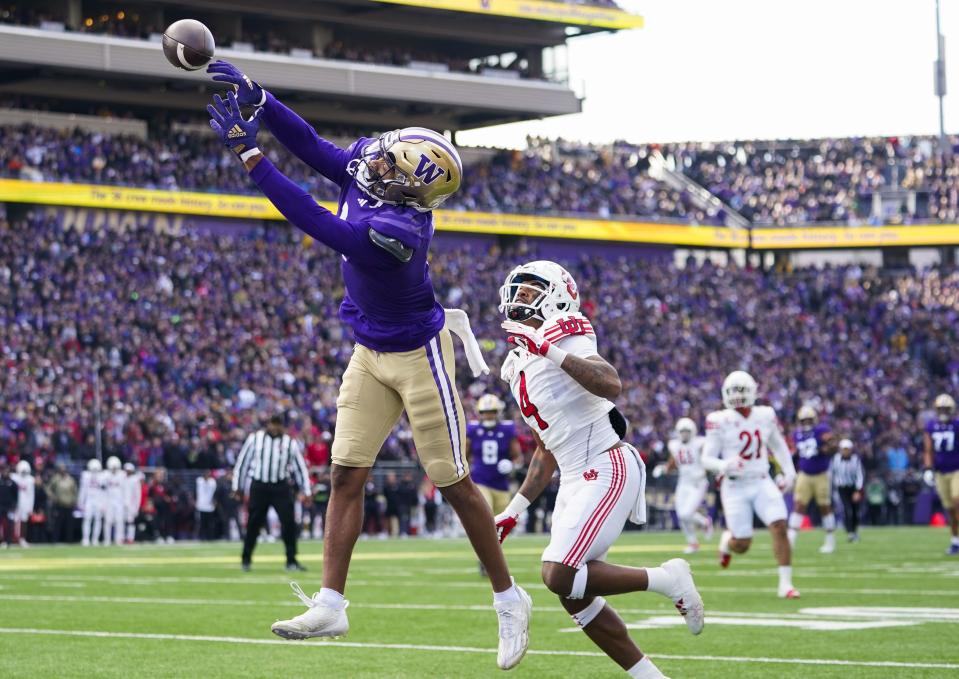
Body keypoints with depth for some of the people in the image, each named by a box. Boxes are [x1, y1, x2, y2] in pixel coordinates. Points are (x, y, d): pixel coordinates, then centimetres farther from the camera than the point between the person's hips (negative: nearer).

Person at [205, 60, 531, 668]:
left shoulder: (398, 229, -35)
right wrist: (254, 96, -16)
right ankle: (331, 604, 4)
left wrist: (247, 151, -38)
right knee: (347, 476, 2)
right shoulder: (364, 170, -12)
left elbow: (314, 224, -38)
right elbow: (310, 144, -2)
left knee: (455, 484, 1)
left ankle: (509, 600, 17)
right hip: (371, 352, 8)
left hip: (418, 355, -8)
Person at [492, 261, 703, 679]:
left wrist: (552, 350, -31)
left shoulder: (565, 337, -8)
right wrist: (516, 508, 20)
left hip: (608, 470, -9)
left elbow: (611, 385, -29)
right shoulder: (516, 366, 18)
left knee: (560, 576, -21)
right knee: (574, 595, 6)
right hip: (574, 480, 9)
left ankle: (665, 579, -3)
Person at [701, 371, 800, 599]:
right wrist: (725, 465, -26)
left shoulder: (765, 416, 2)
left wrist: (789, 472, 11)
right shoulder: (720, 421, -10)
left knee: (779, 528, -16)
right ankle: (727, 541, 38)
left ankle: (785, 584, -9)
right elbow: (707, 459, -6)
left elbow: (778, 445, 19)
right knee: (742, 545, -1)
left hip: (762, 483, 3)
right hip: (735, 488, -3)